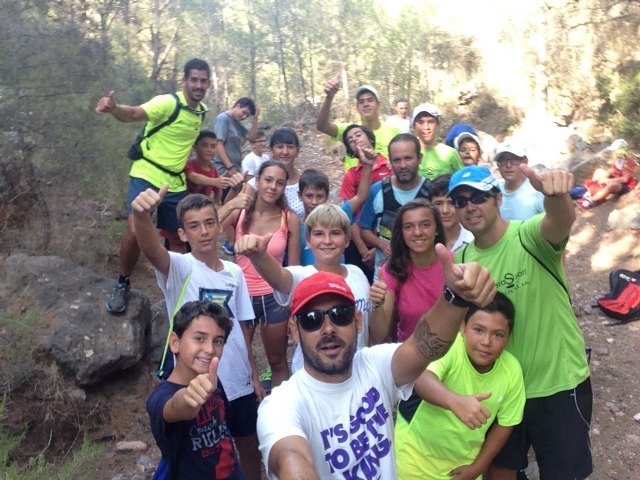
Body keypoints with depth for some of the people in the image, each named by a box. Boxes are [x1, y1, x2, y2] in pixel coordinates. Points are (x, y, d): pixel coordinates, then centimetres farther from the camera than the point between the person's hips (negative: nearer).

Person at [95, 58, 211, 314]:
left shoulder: (203, 111, 5)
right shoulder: (167, 102, -16)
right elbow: (134, 113, -31)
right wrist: (114, 108, -53)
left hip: (176, 182, 6)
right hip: (146, 176, -6)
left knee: (177, 238, 12)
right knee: (135, 231, -19)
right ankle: (122, 284, 5)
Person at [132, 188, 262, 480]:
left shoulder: (234, 272, 2)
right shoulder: (179, 268, -13)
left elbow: (241, 327, 8)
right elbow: (150, 250, -35)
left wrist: (254, 375, 9)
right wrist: (141, 215, -56)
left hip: (239, 383, 5)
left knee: (249, 446, 21)